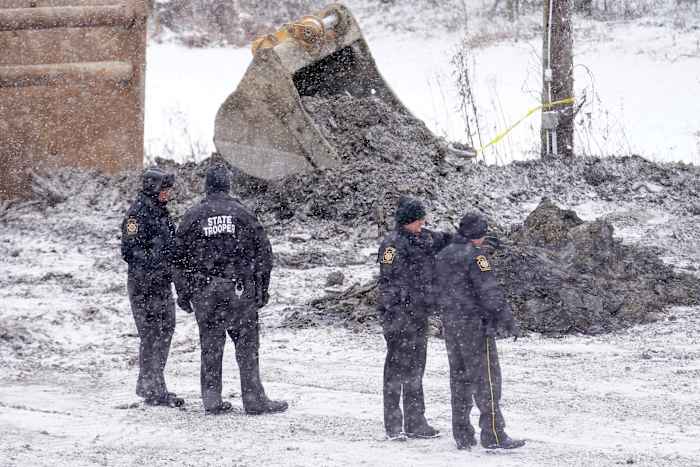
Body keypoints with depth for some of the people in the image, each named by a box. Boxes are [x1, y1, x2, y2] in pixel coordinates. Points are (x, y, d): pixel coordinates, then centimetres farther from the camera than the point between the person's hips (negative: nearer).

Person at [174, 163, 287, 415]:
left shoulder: (192, 217, 1)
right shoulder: (243, 214, -1)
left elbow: (180, 258, 3)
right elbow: (263, 251, 1)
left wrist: (183, 293, 9)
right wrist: (262, 288, 7)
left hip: (204, 291, 1)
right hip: (239, 289, -1)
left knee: (210, 347, 8)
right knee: (247, 346, 2)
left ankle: (212, 400, 8)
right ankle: (254, 400, 1)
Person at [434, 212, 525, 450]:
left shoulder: (442, 256, 12)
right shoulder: (474, 255, -13)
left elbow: (437, 291, 19)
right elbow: (490, 292, -17)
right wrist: (507, 321, -14)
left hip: (450, 325, 8)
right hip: (475, 323, -8)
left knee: (459, 377, 12)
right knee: (486, 377, -6)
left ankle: (463, 436, 12)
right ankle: (493, 435, -9)